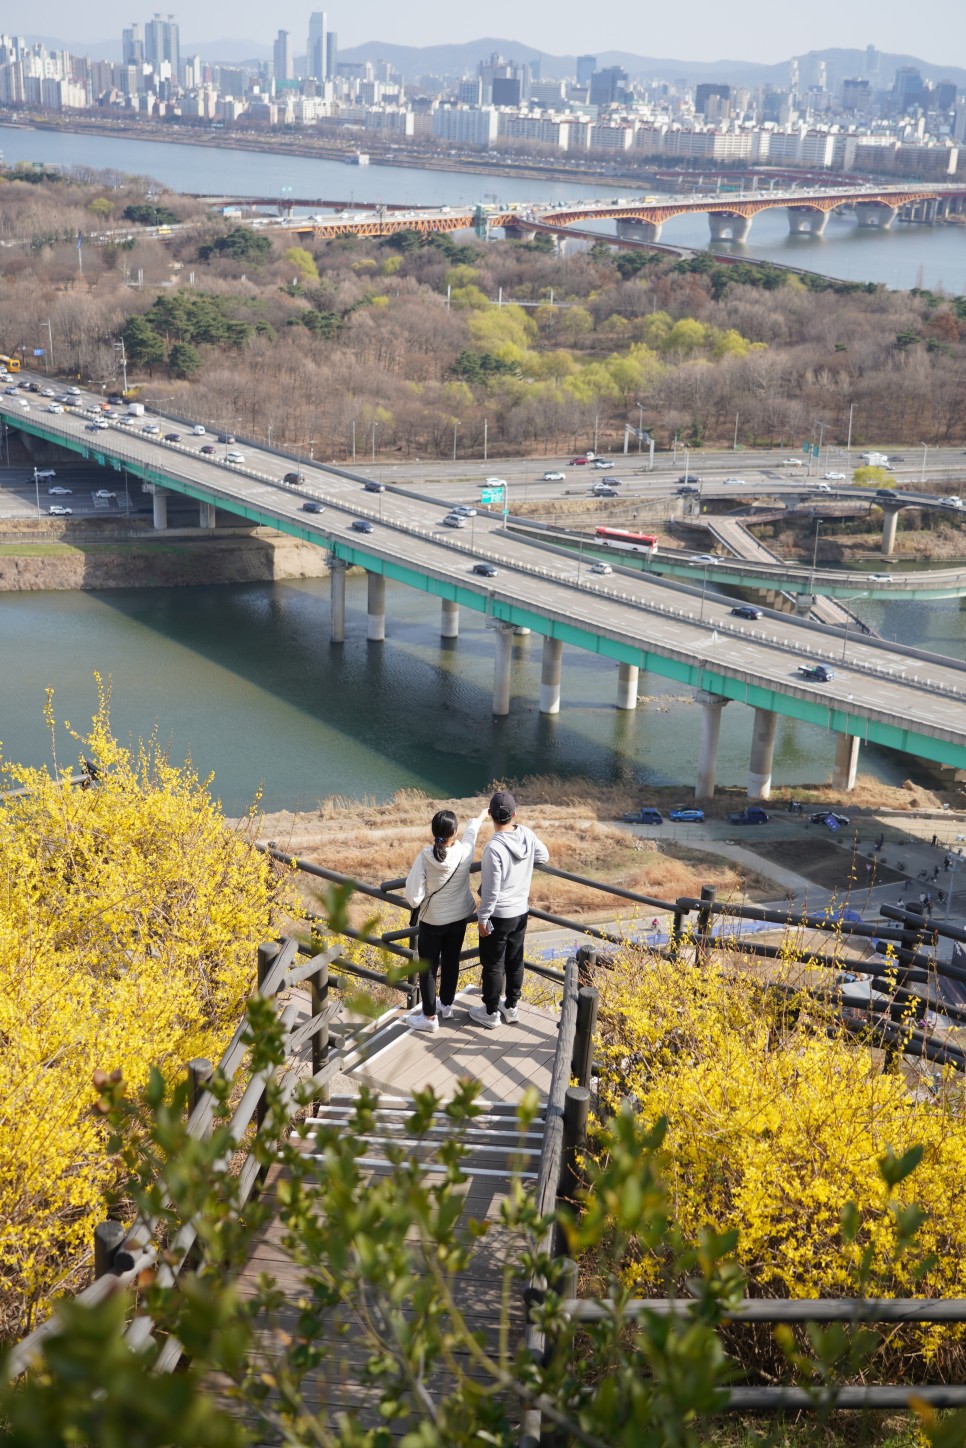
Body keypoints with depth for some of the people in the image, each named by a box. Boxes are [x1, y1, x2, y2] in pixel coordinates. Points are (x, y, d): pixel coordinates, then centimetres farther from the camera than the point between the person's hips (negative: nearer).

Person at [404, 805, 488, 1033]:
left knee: (428, 968, 11)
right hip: (458, 918, 4)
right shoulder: (464, 852, -17)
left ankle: (430, 1016, 19)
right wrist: (480, 817, 29)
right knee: (451, 962, 22)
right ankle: (447, 1005, 39)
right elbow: (471, 831, 8)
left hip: (432, 921, -3)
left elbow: (414, 897, -23)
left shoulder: (425, 857, -25)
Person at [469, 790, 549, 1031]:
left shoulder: (494, 847, -29)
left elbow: (491, 890, -23)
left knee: (493, 965, 10)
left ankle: (491, 1013, 24)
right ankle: (511, 1007, 36)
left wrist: (482, 918, -11)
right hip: (521, 911, 6)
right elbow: (543, 857, 10)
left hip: (498, 915, -6)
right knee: (515, 960, 21)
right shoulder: (527, 834, -10)